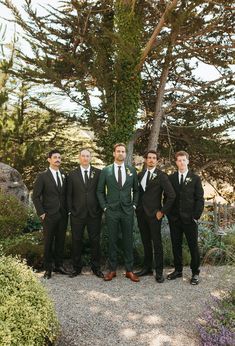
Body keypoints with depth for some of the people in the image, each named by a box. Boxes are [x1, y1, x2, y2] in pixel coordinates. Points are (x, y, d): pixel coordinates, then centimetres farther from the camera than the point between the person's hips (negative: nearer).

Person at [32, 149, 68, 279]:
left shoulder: (64, 176, 10)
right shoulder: (42, 176, -4)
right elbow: (35, 196, -5)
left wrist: (67, 210, 7)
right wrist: (41, 213, -10)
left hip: (63, 215, 4)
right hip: (49, 215, -4)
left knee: (61, 241, 11)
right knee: (48, 242, 4)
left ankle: (59, 265, 24)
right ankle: (48, 269, 16)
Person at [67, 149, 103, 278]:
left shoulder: (98, 173, 4)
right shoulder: (72, 174, 4)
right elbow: (69, 195, 5)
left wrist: (101, 209, 0)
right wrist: (70, 210, -2)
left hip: (94, 213, 0)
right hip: (77, 214, 0)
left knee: (95, 241, 7)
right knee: (76, 241, 8)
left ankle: (96, 267, 21)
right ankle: (77, 267, 22)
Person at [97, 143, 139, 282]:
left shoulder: (132, 170, 6)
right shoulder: (106, 171, 2)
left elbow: (136, 190, 14)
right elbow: (100, 191, 6)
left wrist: (134, 204, 4)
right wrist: (104, 207, -1)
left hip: (128, 211, 1)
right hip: (111, 211, -1)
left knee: (128, 241, 6)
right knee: (112, 241, 6)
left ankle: (129, 270, 17)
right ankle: (112, 270, 17)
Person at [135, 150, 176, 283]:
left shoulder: (161, 176, -7)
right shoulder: (140, 175, 10)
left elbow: (171, 195, -11)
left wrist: (162, 211, -10)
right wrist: (137, 208, 10)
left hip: (154, 214, -5)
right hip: (141, 213, 5)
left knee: (157, 243, 0)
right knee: (146, 242, 13)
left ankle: (159, 271, 10)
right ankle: (147, 267, 25)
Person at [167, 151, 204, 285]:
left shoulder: (195, 178, 2)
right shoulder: (171, 178, 7)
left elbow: (200, 199, -1)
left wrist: (196, 216, -8)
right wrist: (168, 214, 0)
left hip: (190, 219, -2)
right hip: (174, 219, 2)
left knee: (193, 246, 5)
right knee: (176, 245, 11)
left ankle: (195, 272, 18)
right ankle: (178, 270, 24)